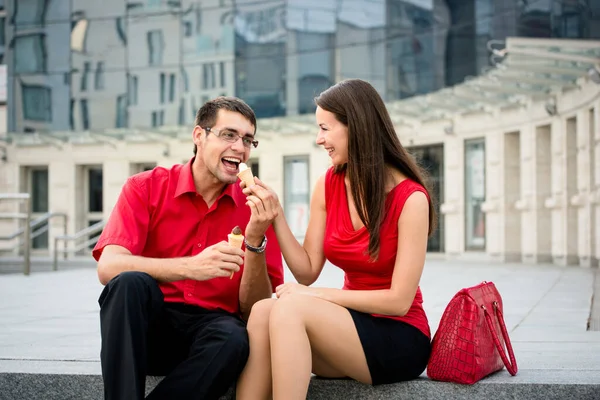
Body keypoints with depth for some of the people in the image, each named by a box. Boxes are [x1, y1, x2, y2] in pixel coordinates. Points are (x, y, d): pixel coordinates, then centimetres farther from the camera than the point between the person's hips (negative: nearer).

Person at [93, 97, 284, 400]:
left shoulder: (255, 208, 2)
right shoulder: (145, 188, 0)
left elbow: (255, 310, -1)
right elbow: (108, 268, -17)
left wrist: (255, 241, -17)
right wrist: (190, 267, -30)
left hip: (210, 331, 1)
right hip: (146, 325, 0)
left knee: (235, 339, -33)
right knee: (130, 283, -31)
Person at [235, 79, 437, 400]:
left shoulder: (410, 198, -13)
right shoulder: (328, 186, 4)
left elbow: (399, 300, -15)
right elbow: (307, 272, 4)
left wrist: (319, 295, -17)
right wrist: (275, 215, -7)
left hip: (400, 339, -5)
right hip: (353, 324, 5)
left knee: (288, 309, -29)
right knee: (262, 311, -25)